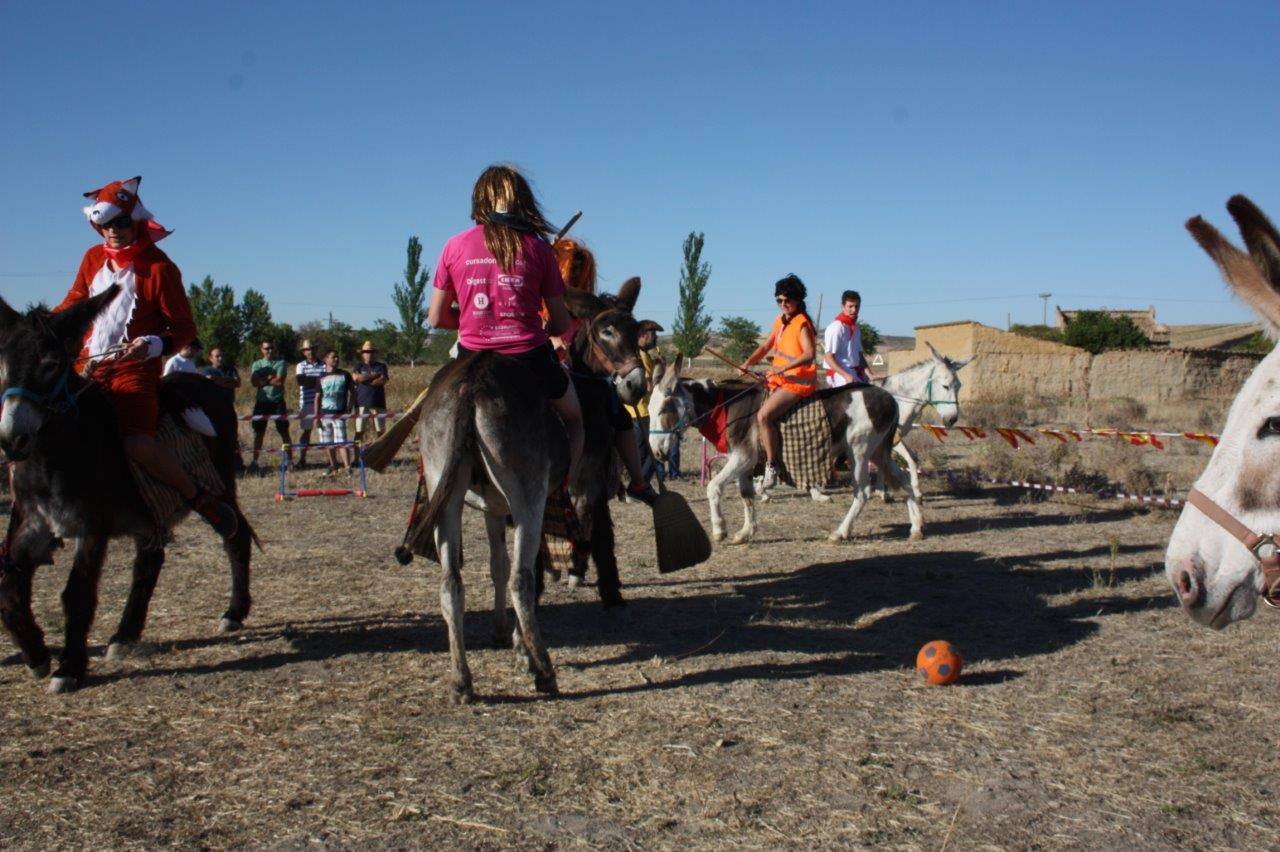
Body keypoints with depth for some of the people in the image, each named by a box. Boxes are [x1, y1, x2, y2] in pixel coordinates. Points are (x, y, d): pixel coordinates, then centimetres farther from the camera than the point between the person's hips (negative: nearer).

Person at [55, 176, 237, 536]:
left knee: (138, 445, -29)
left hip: (134, 369, -7)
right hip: (86, 365, 7)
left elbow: (184, 328, -7)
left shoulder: (159, 267, -7)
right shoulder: (93, 259, 11)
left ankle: (201, 499, -7)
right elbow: (73, 303, 26)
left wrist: (153, 345, -26)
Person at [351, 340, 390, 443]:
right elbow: (356, 377, -10)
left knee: (381, 431, 1)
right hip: (361, 403, -1)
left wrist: (364, 379, -6)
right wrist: (374, 376, -5)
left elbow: (383, 381, -7)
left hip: (378, 403, 1)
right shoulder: (358, 366, 11)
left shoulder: (381, 366, 10)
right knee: (359, 431, -3)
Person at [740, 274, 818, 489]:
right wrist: (748, 362, 4)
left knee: (763, 415, -24)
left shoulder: (802, 323, -12)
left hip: (797, 381, -9)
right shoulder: (780, 321, 14)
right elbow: (766, 346, 21)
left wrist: (782, 368, -33)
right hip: (779, 380, 9)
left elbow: (809, 354, -24)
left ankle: (771, 466, -15)